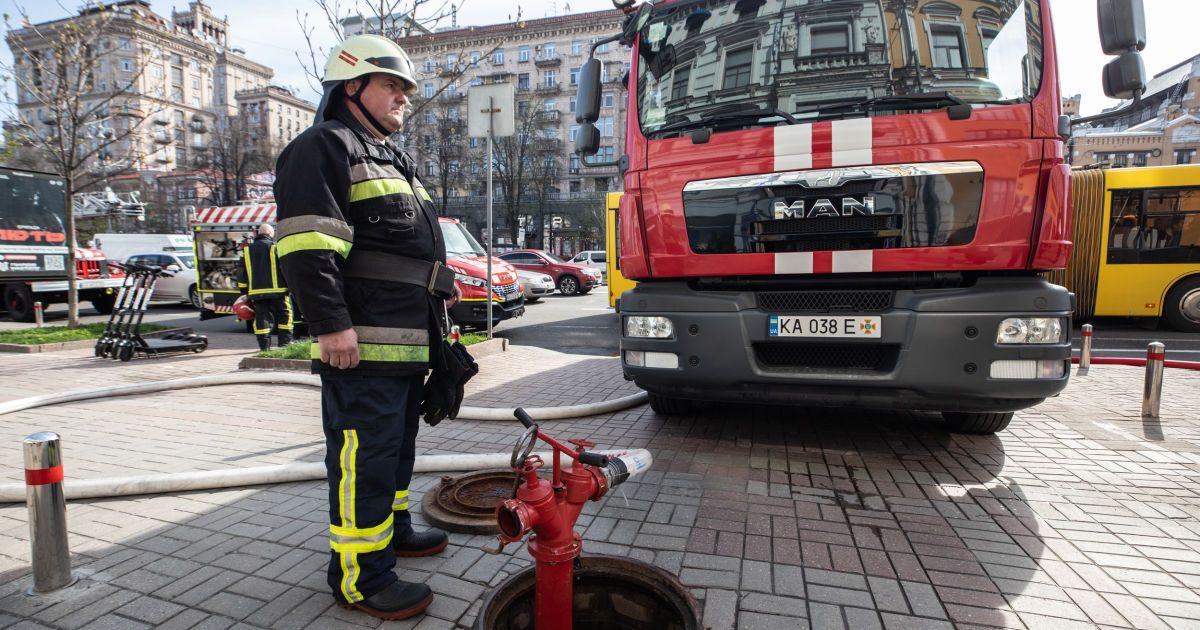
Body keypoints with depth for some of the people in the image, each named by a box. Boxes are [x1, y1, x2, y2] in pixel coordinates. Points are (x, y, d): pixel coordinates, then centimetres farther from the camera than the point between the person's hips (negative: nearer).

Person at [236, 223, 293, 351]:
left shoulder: (247, 249, 13)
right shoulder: (274, 246, -4)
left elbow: (243, 272, 15)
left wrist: (244, 290, 19)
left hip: (256, 291, 5)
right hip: (277, 289, -4)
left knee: (261, 317, 5)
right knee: (284, 315, 6)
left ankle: (264, 345, 4)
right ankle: (285, 342, 5)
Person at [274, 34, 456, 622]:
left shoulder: (394, 161, 25)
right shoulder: (324, 148, -6)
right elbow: (306, 247, -18)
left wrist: (432, 327, 25)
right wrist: (331, 323, -24)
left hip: (408, 341, 10)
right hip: (361, 343, -10)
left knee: (398, 443, 20)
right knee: (364, 456, -6)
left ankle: (391, 527, 37)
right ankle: (360, 576, 6)